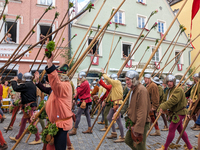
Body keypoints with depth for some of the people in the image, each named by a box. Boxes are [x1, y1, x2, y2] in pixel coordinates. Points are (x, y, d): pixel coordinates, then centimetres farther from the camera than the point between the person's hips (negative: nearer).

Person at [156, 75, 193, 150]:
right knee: (180, 129, 15)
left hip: (180, 112, -9)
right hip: (176, 112, 9)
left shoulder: (178, 90, -18)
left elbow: (173, 100, -31)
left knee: (171, 129, -6)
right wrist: (160, 108, -12)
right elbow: (165, 100, 4)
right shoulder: (168, 91, 10)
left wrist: (163, 107, -33)